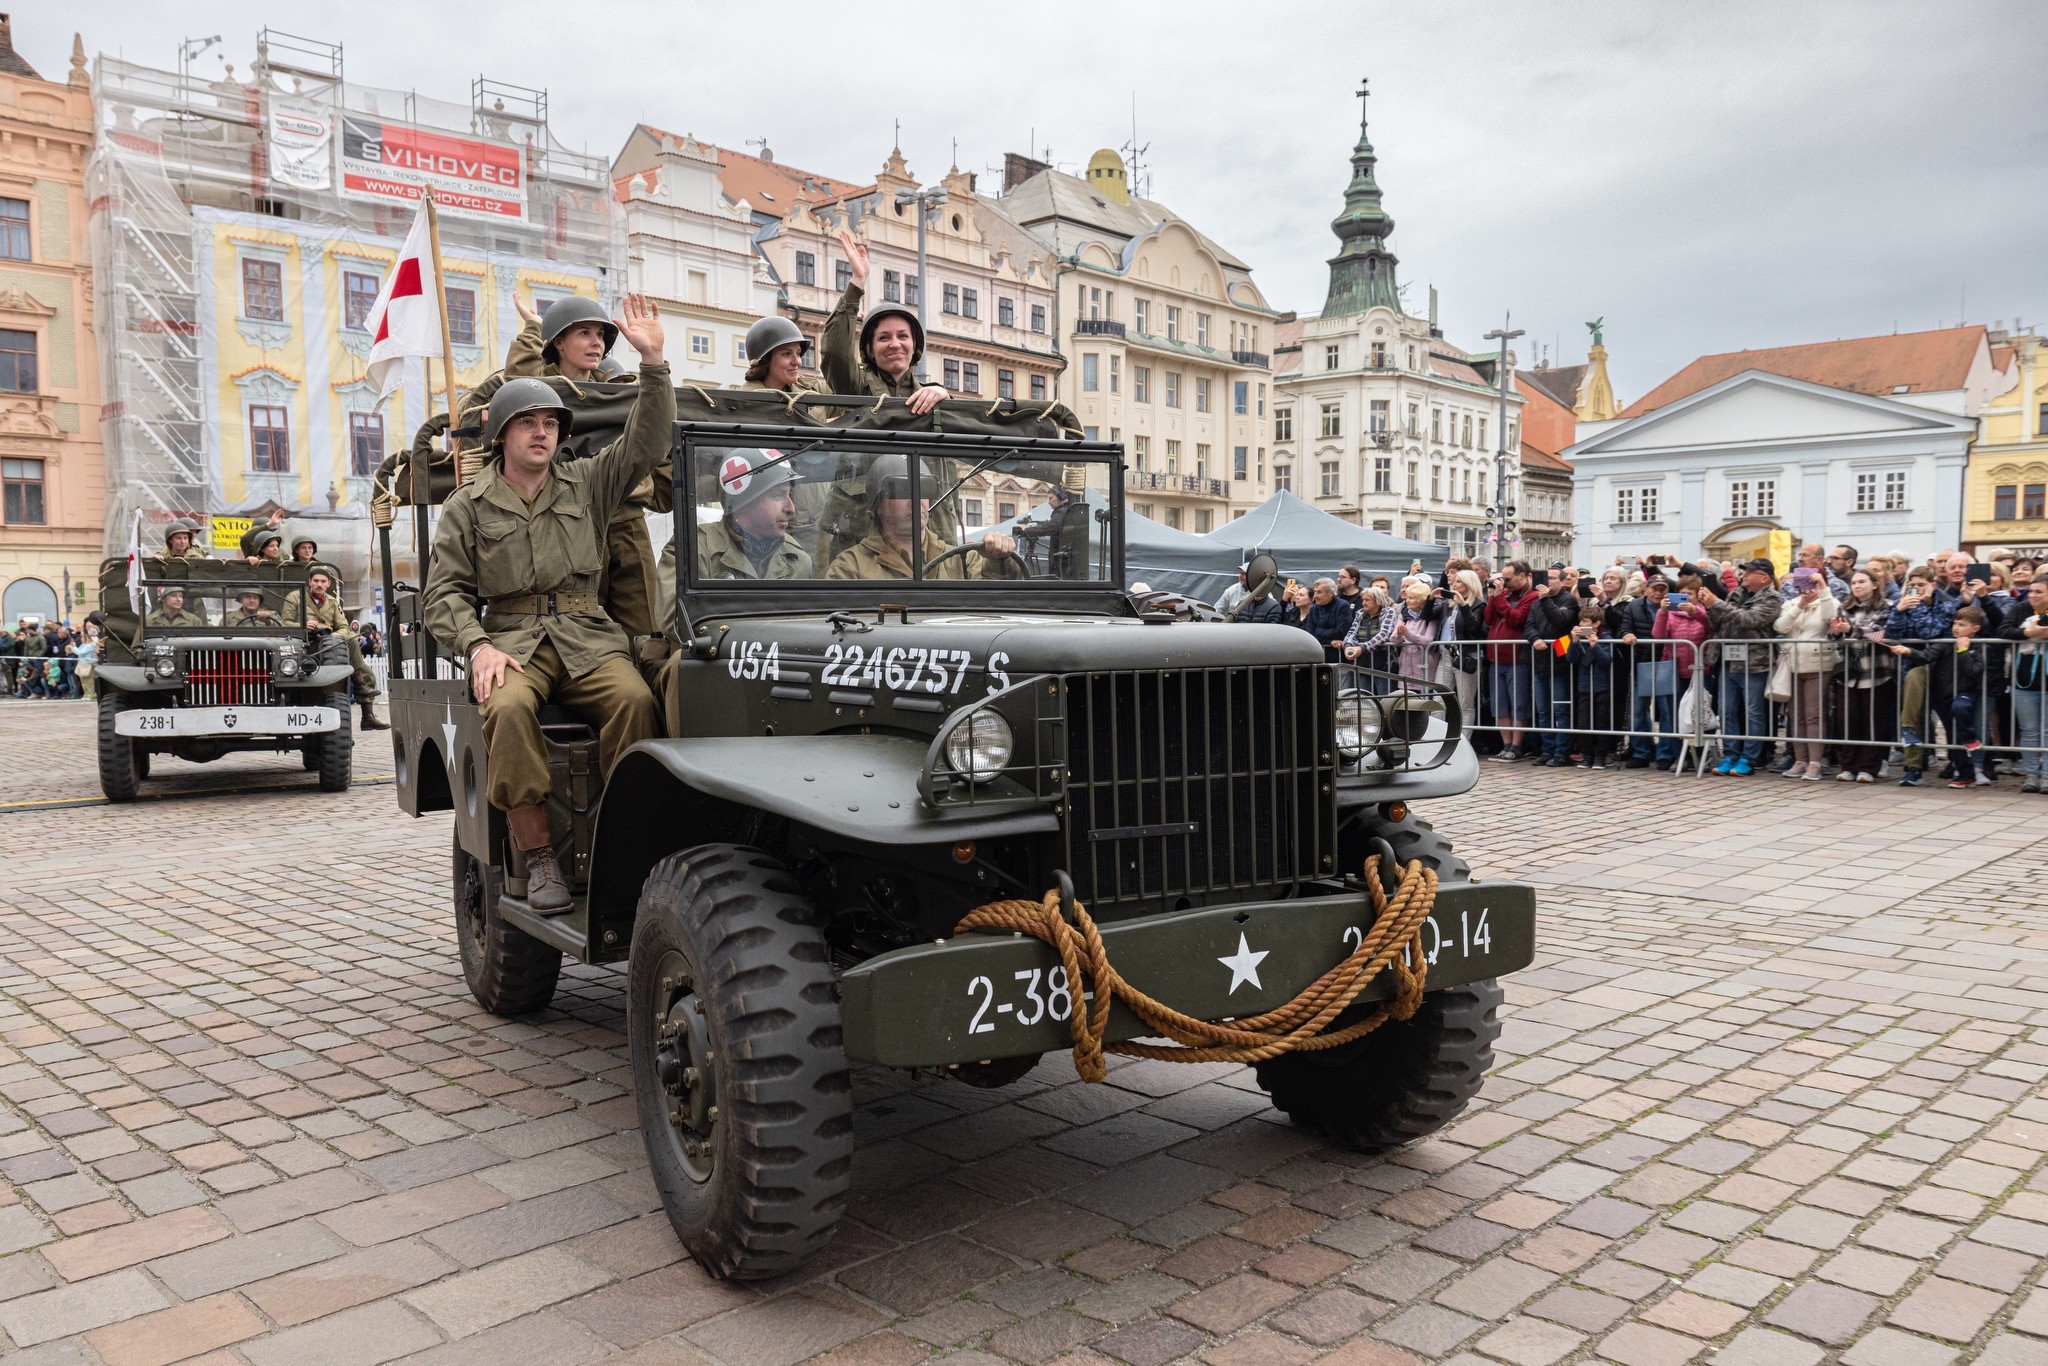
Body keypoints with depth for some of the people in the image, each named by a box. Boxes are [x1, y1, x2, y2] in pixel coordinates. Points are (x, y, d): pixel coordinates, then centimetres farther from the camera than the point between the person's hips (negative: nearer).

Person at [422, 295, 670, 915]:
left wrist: (653, 361, -7)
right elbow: (443, 592, 7)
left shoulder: (586, 483, 14)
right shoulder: (466, 506, 11)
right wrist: (478, 645, -12)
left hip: (588, 636, 1)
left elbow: (647, 442, 4)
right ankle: (538, 858, -25)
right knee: (508, 709, -34)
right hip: (511, 638, -1)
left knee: (633, 698, -31)